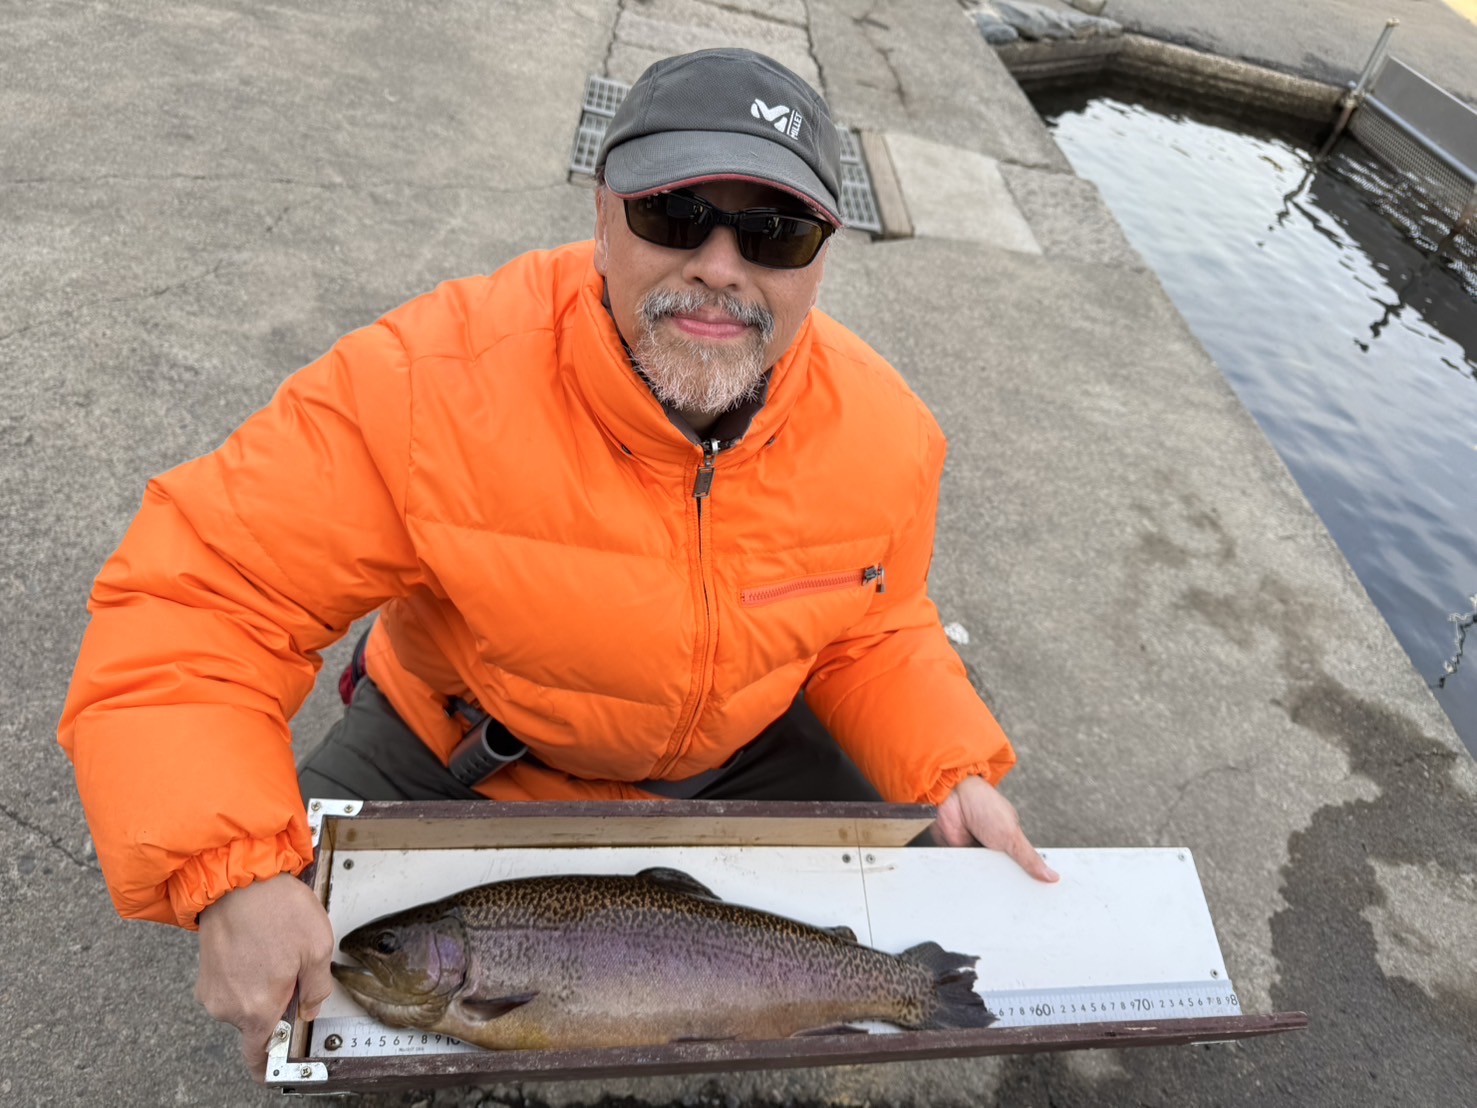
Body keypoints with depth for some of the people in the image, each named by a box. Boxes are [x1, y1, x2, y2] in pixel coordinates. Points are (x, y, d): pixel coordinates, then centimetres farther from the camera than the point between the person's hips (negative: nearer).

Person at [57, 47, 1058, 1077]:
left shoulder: (883, 431, -18)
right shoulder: (428, 383, -33)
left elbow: (872, 633, -1)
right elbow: (192, 601, -28)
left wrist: (951, 771, -18)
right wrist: (233, 875, -39)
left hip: (735, 758, 3)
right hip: (449, 759, -2)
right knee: (310, 1018, -10)